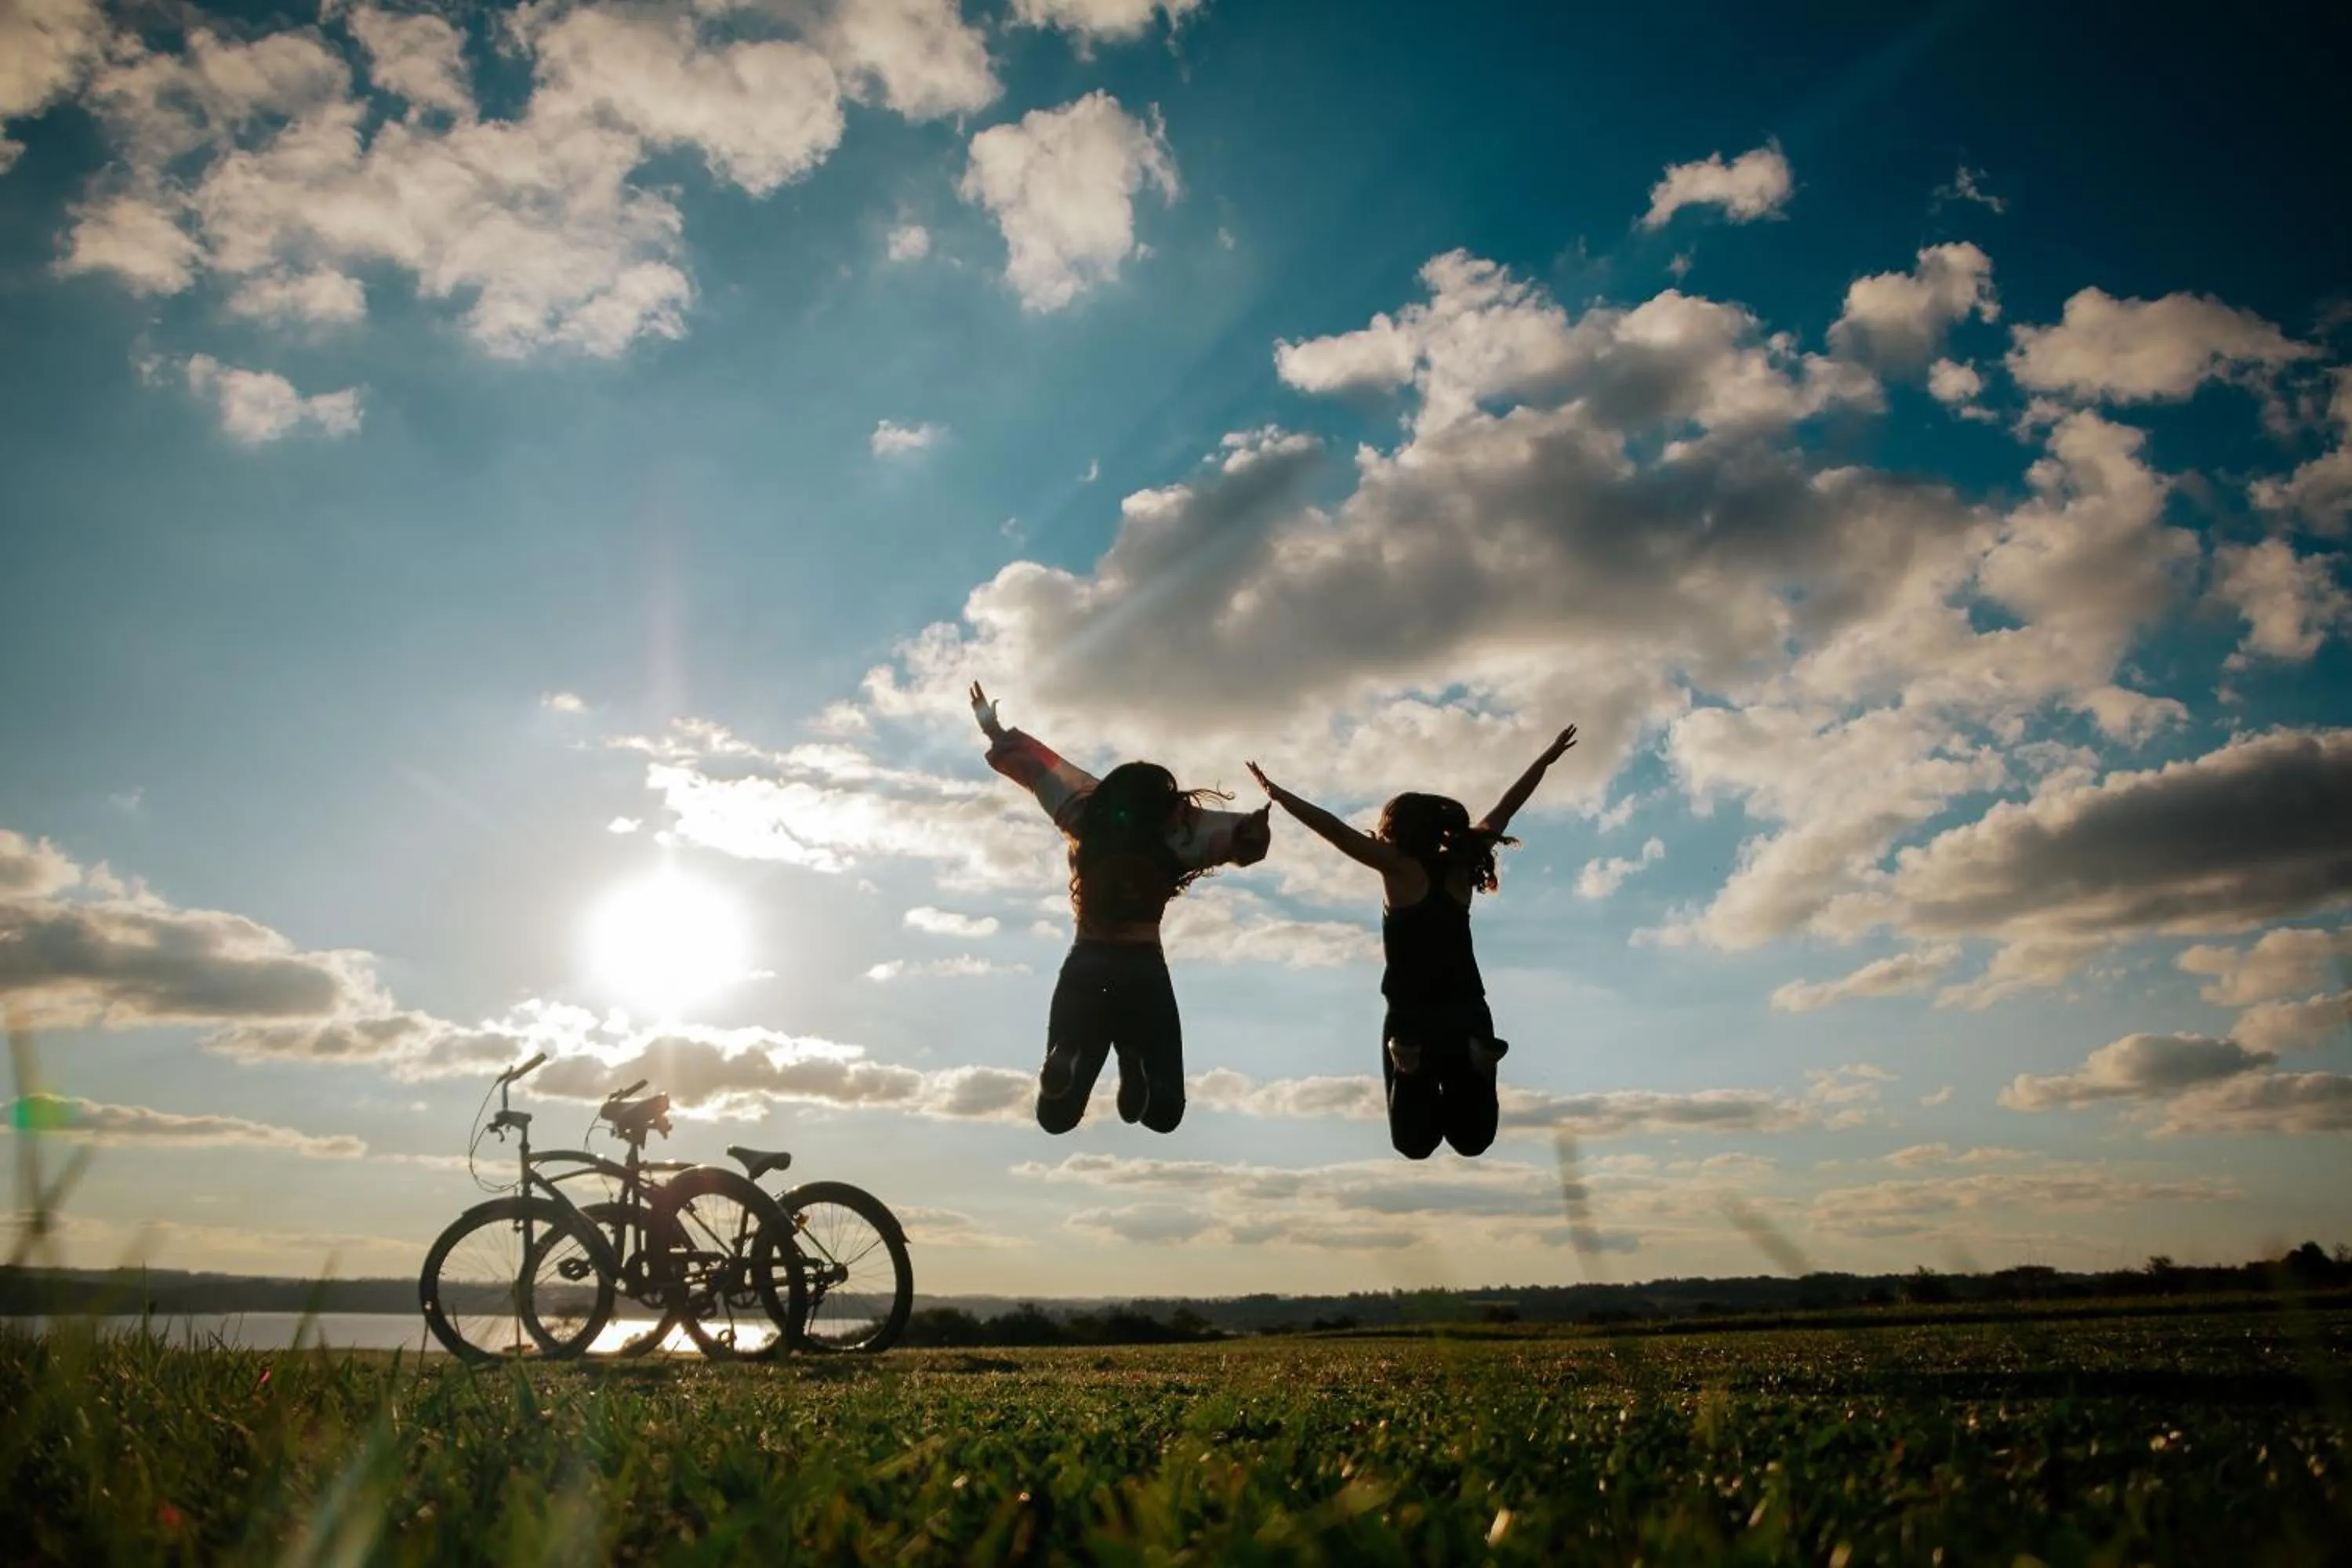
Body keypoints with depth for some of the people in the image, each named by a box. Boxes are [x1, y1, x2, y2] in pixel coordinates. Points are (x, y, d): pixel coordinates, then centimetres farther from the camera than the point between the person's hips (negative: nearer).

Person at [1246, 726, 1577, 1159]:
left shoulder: (1401, 868, -7)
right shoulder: (1460, 866, 4)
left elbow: (1333, 828, -9)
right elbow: (1503, 812, 14)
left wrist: (1278, 794, -3)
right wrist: (1546, 759, 25)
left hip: (1412, 1019, -3)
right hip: (1468, 1015, 3)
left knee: (1414, 1144, 7)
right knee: (1472, 1140, 11)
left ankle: (1411, 1066, -21)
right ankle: (1475, 1059, -16)